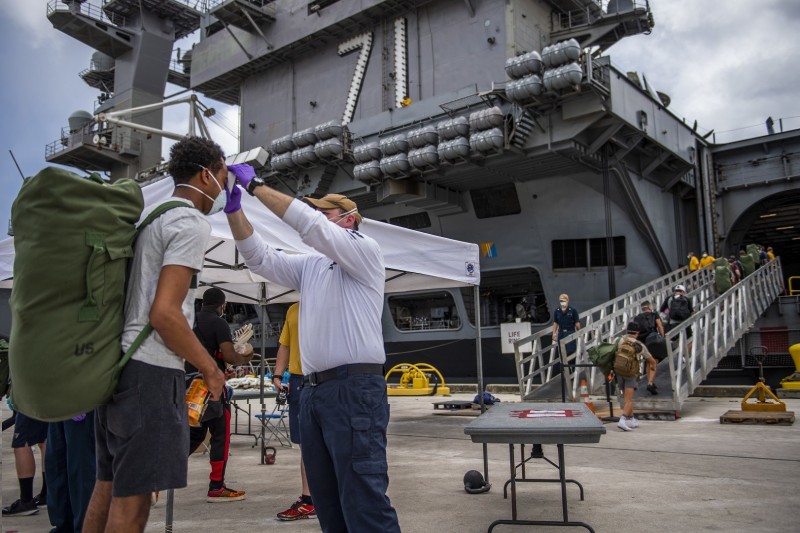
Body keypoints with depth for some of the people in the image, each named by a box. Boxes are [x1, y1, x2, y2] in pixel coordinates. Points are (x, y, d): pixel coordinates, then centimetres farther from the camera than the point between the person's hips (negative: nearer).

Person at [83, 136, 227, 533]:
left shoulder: (145, 216, 16)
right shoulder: (191, 223, -11)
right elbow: (164, 313, -20)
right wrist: (210, 368, -9)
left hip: (115, 361, 9)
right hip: (151, 370, -9)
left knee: (108, 483, 16)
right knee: (133, 494, -2)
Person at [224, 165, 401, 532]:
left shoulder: (365, 252, -1)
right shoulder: (310, 265, 21)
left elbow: (310, 225, -13)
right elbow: (260, 259, 15)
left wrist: (255, 184, -9)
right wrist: (234, 209, 3)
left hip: (354, 390, -8)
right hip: (313, 391, 8)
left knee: (364, 500, -10)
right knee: (327, 501, 13)